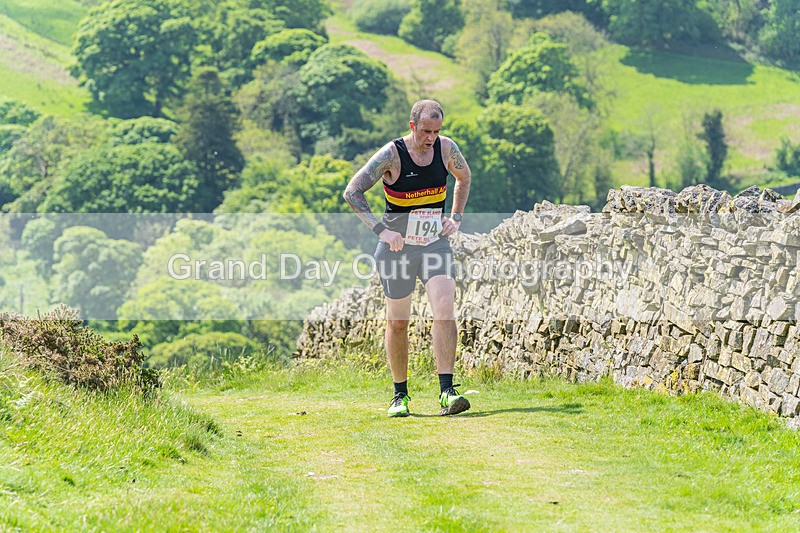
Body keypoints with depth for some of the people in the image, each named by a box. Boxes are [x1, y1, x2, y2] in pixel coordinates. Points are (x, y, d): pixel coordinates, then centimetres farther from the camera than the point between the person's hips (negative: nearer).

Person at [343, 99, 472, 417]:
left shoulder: (446, 149, -3)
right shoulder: (392, 155, -16)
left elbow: (464, 177, 20)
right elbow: (352, 192, -18)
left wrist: (456, 217, 8)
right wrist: (380, 229, -27)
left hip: (435, 244, 3)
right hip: (397, 247, -3)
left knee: (445, 309, -16)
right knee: (397, 322, 5)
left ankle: (446, 392, -18)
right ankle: (400, 394, 20)